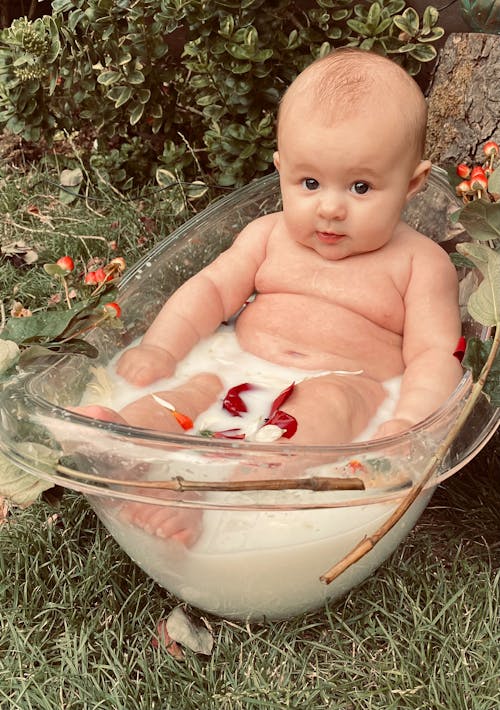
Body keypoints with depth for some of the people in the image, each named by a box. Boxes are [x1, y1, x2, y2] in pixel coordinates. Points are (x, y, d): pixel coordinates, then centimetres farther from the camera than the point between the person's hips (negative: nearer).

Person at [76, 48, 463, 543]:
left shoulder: (419, 263, 2)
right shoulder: (268, 236, 12)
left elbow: (434, 354, -4)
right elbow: (212, 289, 10)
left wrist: (409, 422, -24)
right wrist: (160, 347, -8)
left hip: (349, 386, -3)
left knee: (326, 405, -36)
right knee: (194, 384, -25)